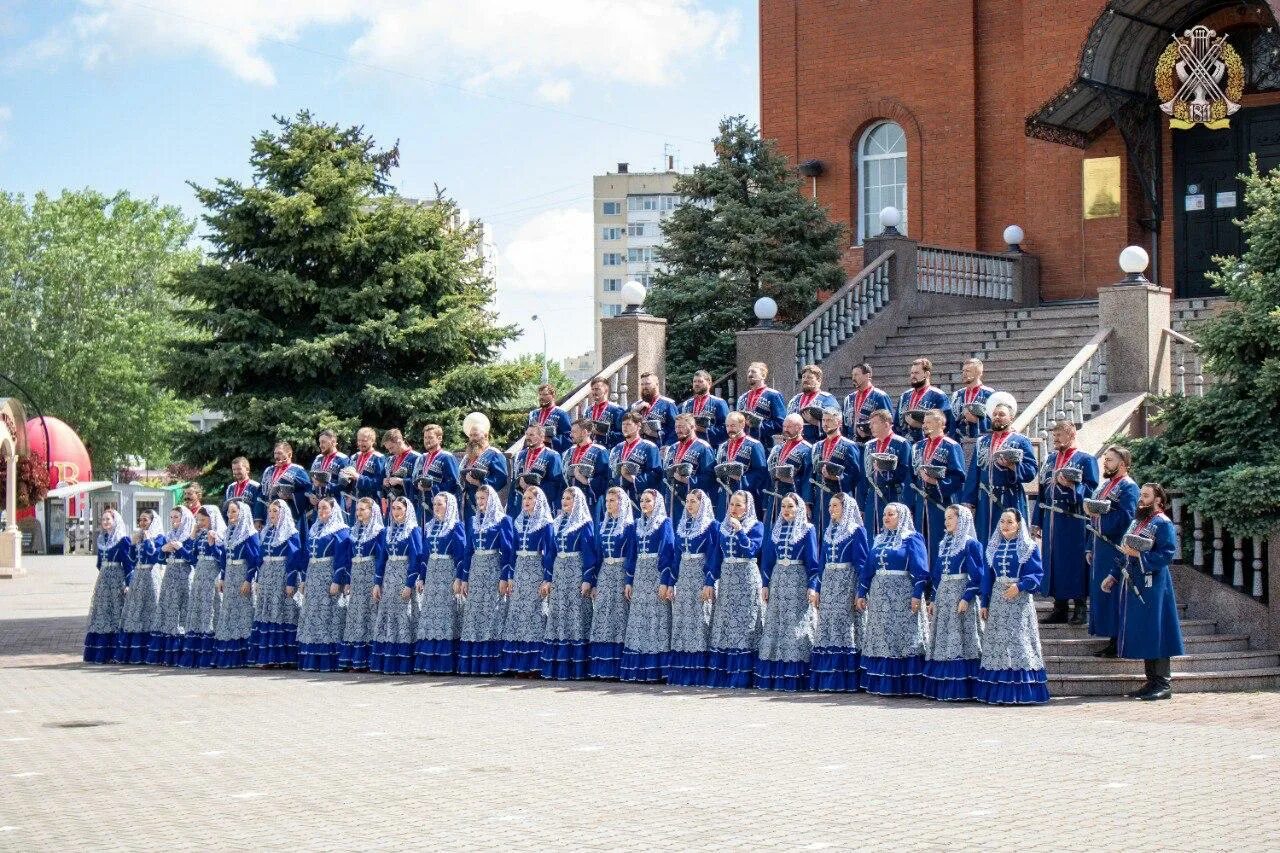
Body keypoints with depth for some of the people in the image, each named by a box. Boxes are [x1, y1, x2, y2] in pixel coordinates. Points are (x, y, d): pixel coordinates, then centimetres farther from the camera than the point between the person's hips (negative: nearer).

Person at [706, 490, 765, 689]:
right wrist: (710, 582, 8)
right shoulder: (724, 527, 13)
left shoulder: (756, 526, -1)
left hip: (747, 581, -5)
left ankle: (743, 674, -5)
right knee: (724, 626, 4)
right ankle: (721, 673, 7)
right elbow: (718, 556, 13)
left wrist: (739, 529, -18)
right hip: (726, 579, 5)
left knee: (744, 625, -6)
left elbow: (750, 549, -16)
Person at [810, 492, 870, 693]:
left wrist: (860, 591, -15)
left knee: (844, 628, -8)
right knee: (826, 629, 3)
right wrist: (818, 589, 14)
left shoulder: (857, 530, -3)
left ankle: (846, 680, -6)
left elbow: (862, 561, -8)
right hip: (828, 582, 7)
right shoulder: (828, 532, 17)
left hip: (847, 583, -7)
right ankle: (827, 680, 6)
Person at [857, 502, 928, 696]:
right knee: (880, 640, 6)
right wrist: (861, 593, 14)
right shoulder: (879, 540, 17)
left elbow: (920, 570, -9)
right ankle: (880, 683, 10)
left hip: (902, 595, -6)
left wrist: (917, 595, -17)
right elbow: (868, 568, 18)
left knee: (901, 639, -7)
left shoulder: (912, 539, -2)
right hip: (879, 595, 6)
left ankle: (904, 684, -4)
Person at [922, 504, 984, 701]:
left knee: (958, 641, -8)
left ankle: (959, 689, -7)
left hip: (960, 594, -7)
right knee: (941, 641, 6)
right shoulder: (944, 544, 16)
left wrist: (967, 598, -18)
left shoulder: (971, 544, -6)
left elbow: (977, 575, -10)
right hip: (942, 595, 7)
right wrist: (932, 599, 15)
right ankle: (940, 688, 9)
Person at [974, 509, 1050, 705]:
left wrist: (1020, 586, -24)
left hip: (1019, 600, -5)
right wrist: (984, 603, 11)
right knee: (996, 642, 3)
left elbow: (1035, 573, -8)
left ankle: (1021, 692, -6)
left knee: (1019, 643, -8)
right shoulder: (994, 547, 14)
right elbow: (988, 576, 14)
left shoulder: (1028, 547, 0)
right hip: (997, 600, 5)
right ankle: (997, 692, 6)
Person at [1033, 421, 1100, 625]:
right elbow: (1042, 491, 17)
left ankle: (1080, 608, 4)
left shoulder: (1086, 460, -1)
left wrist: (1071, 485, -25)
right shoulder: (1050, 459, 16)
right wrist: (1037, 522, 13)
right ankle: (1059, 608, 14)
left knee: (1075, 562, -4)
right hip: (1051, 521, 6)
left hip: (1074, 522, -6)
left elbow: (1091, 490, -8)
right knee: (1054, 561, 7)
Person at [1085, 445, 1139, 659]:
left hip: (1116, 550, -10)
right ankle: (1112, 639, 20)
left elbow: (1126, 518, -22)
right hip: (1101, 547, 10)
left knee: (1114, 592, -6)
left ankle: (1118, 643, 0)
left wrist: (1098, 512, -19)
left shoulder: (1128, 487, -11)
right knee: (1100, 592, 12)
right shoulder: (1105, 485, 17)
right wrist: (1091, 549, 19)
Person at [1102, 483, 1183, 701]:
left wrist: (1139, 554, -22)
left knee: (1154, 632, -7)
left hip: (1152, 587, -9)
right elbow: (1125, 553, 24)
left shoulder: (1163, 524, -8)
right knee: (1141, 635, 9)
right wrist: (1113, 575, 17)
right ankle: (1152, 681, 15)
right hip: (1133, 585, 9)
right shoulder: (1137, 522, 18)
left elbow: (1167, 555, -18)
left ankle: (1164, 684, -3)